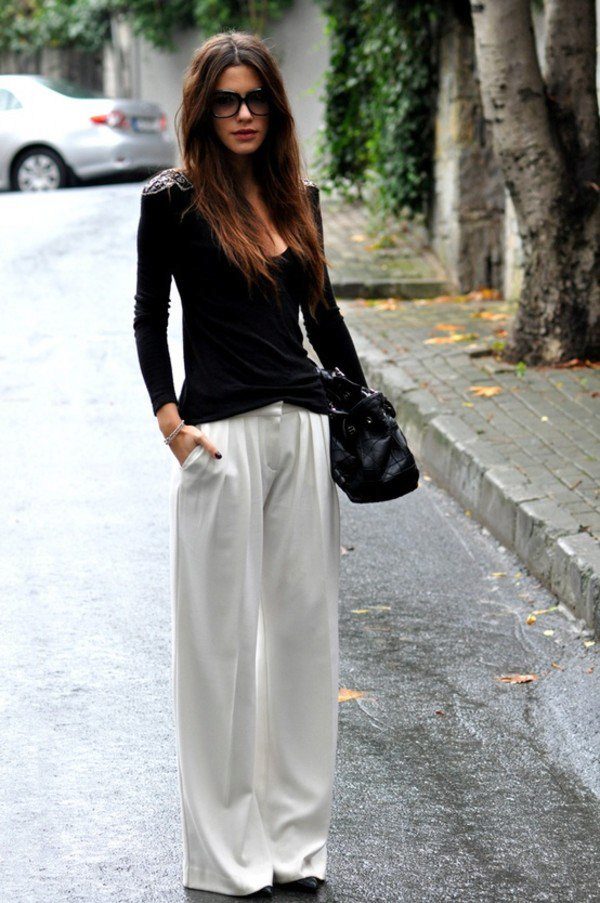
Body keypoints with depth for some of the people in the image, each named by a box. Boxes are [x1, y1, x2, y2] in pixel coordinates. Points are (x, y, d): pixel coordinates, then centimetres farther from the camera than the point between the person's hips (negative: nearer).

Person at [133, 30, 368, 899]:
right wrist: (168, 417, -12)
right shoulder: (174, 200, -3)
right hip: (222, 435, -5)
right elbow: (150, 317, -1)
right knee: (221, 634, 1)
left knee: (303, 622, 8)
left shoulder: (297, 197, 11)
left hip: (304, 430, 5)